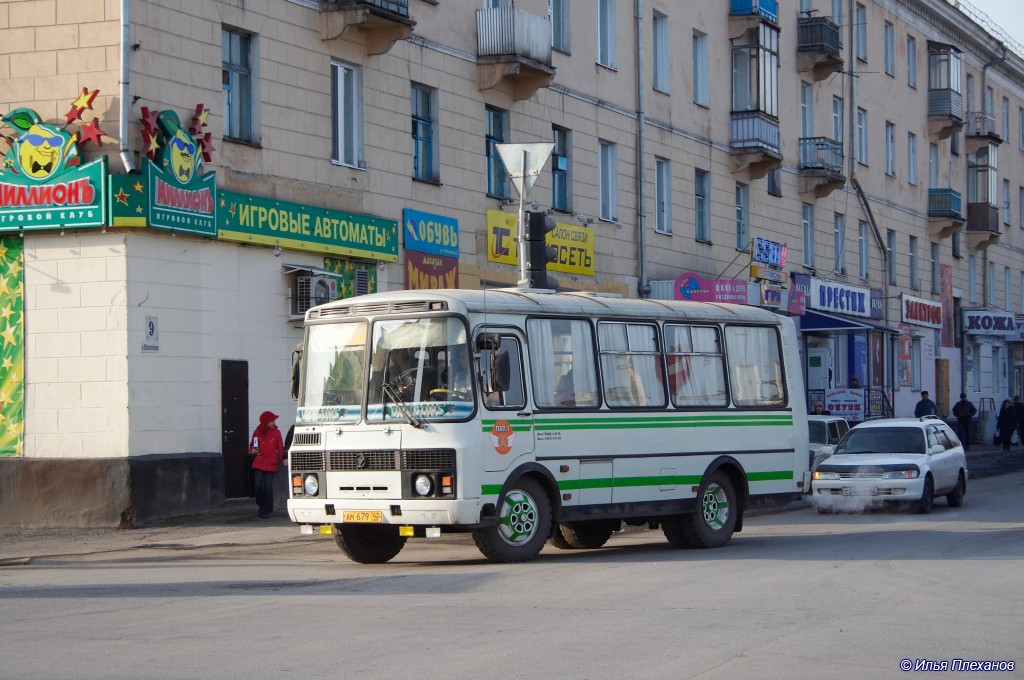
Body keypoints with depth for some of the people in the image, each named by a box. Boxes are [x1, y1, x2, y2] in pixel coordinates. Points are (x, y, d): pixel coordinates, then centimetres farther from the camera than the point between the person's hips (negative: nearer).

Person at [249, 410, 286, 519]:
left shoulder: (276, 432, 3)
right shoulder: (257, 432, 4)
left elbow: (280, 448, 4)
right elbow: (252, 446, 14)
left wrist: (283, 458, -9)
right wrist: (252, 451, -8)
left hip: (271, 464, -1)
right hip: (259, 463, 1)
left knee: (268, 488, 0)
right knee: (258, 486, -5)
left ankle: (266, 510, 9)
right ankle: (261, 505, 20)